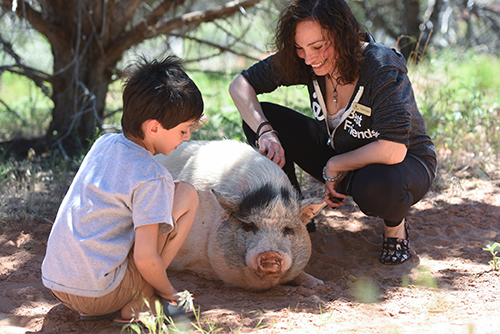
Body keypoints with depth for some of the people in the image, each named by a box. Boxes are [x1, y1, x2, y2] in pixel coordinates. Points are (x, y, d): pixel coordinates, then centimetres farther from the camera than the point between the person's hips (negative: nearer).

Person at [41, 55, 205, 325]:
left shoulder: (104, 143, 7)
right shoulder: (152, 178, -16)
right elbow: (145, 258, -18)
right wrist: (168, 293, 1)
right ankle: (139, 304, 0)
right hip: (97, 294, -8)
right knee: (187, 195, 0)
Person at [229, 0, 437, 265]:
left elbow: (393, 150, -39)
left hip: (405, 164, -5)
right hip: (338, 157, 5)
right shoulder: (302, 62, -15)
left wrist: (334, 167, -26)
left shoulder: (383, 68, -31)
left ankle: (395, 224, -5)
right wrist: (265, 132, -26)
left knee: (376, 186, -43)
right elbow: (240, 85, -9)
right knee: (259, 117, -12)